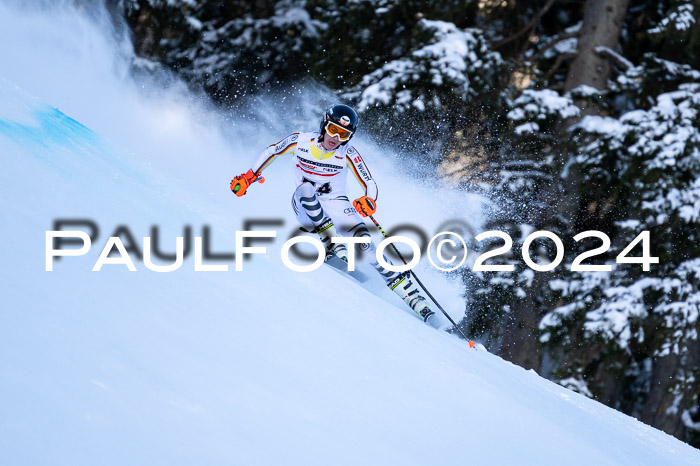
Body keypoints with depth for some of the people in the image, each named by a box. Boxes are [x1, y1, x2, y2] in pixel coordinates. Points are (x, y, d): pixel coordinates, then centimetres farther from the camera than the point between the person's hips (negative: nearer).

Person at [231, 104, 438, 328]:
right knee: (306, 189, -36)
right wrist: (249, 176, 0)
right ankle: (332, 243, -27)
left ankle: (411, 294, -23)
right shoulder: (300, 141, -15)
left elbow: (370, 184, -14)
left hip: (335, 204, -1)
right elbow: (271, 151, 3)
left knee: (364, 241, -24)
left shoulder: (348, 154, -17)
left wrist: (369, 200, -36)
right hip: (305, 206, 1)